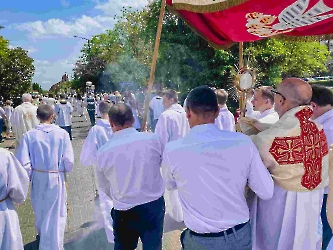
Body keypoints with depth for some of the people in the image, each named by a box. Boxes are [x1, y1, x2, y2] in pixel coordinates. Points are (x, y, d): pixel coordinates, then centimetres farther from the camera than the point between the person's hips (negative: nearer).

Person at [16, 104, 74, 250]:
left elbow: (24, 163, -13)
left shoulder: (29, 135, -12)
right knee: (56, 214, 14)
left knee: (40, 210, 27)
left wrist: (30, 175, 5)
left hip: (37, 178, 3)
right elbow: (69, 160, -15)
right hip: (56, 178, -3)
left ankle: (42, 235, 52)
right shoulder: (62, 133, -15)